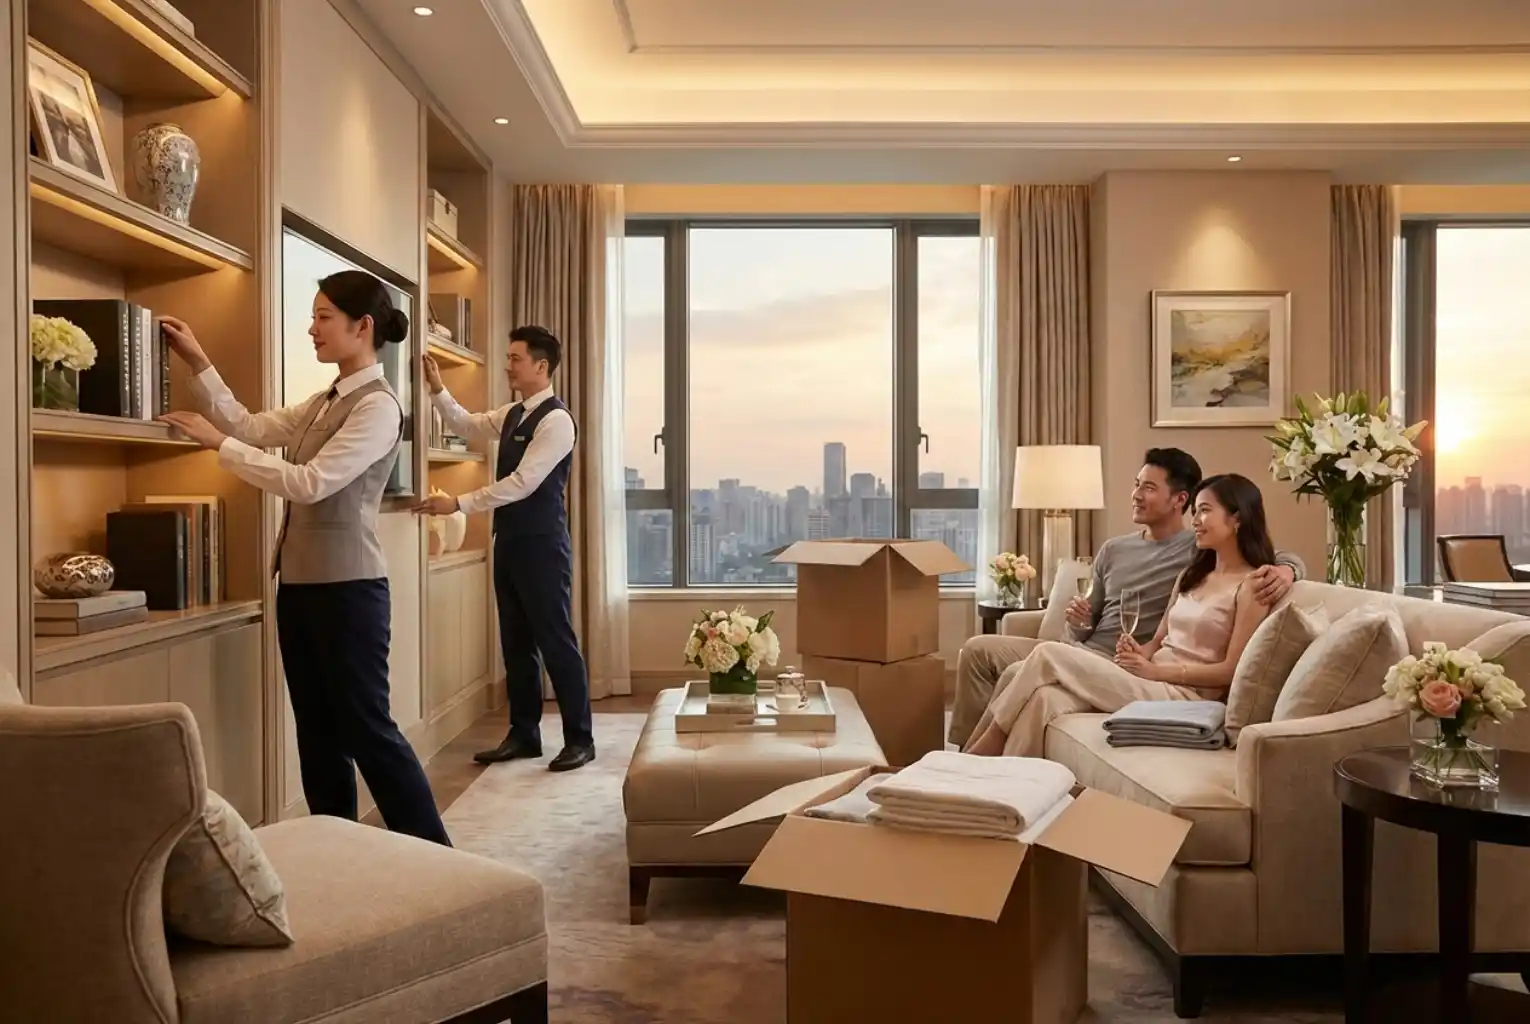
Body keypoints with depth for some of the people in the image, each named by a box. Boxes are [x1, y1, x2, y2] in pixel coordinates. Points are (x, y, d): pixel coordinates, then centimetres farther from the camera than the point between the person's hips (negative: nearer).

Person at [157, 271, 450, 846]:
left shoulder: (378, 405, -13)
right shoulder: (321, 403, 14)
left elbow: (311, 483, -20)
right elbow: (251, 427, 10)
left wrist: (219, 444, -16)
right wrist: (198, 364, 6)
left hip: (348, 587, -8)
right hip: (299, 583, 9)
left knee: (367, 728, -3)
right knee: (317, 733, 13)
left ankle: (435, 859, 8)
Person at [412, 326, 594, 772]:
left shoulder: (556, 420, -15)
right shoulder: (512, 414, 13)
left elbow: (523, 483, -21)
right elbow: (467, 426, 22)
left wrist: (459, 503, -22)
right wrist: (438, 389, 5)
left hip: (542, 545, -9)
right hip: (509, 541, 9)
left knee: (556, 640, -3)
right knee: (516, 642, 12)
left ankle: (579, 739, 7)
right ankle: (523, 734, 22)